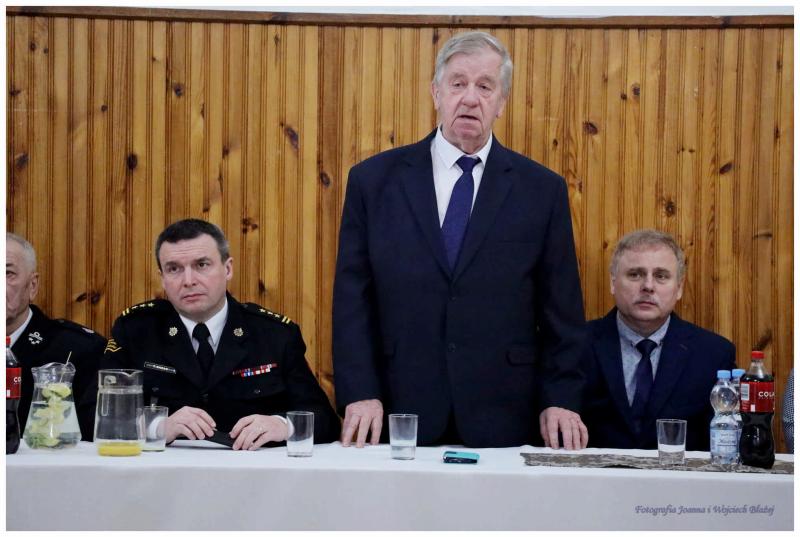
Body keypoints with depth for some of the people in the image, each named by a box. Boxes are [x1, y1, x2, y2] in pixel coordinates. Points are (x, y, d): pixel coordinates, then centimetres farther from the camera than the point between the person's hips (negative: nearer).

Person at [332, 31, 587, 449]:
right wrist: (360, 394, -7)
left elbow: (561, 310, 5)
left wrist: (560, 401, -3)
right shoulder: (374, 180, 3)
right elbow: (353, 300, 2)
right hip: (400, 418, 0)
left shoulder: (542, 190, 4)